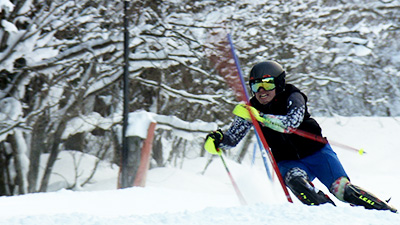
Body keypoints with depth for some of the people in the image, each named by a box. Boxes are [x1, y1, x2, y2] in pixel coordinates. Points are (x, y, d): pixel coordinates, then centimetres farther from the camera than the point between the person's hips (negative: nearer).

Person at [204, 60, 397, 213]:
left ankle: (387, 212, -7)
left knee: (341, 189, -18)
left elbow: (292, 122, -36)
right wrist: (218, 139, -25)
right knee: (294, 179, -33)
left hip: (316, 152, -2)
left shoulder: (292, 97, -16)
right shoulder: (252, 109, -5)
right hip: (288, 162, 2)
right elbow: (233, 137, -2)